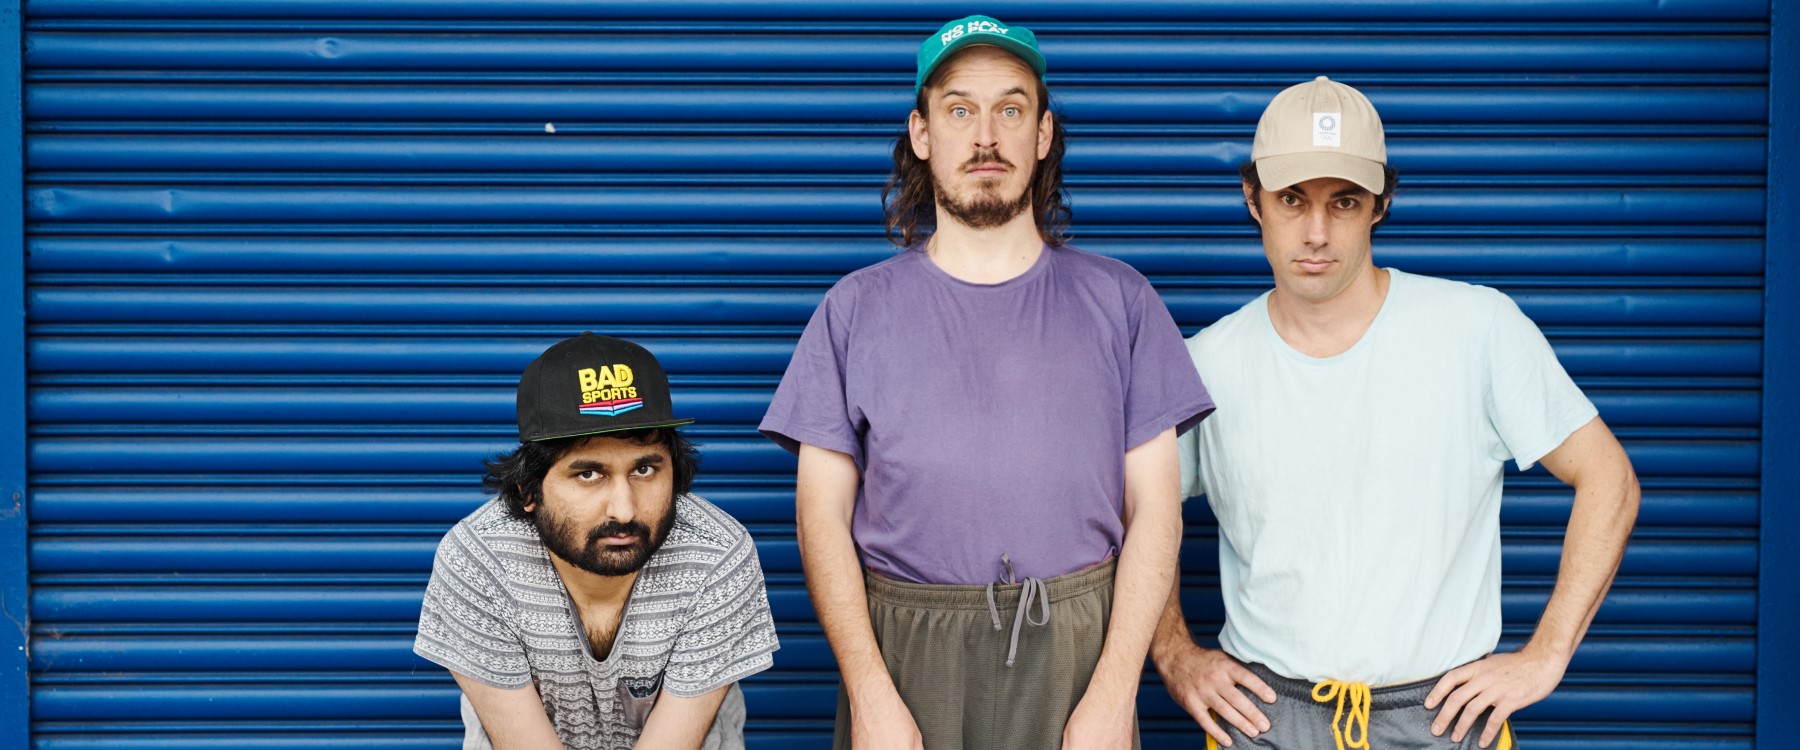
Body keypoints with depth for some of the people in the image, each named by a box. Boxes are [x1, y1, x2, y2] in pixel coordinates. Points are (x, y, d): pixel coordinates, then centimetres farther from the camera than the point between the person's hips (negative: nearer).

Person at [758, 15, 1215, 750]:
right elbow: (823, 510, 1)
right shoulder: (856, 309, 5)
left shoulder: (1119, 301, 4)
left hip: (1076, 654, 0)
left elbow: (1153, 505, 0)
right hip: (905, 657, 0)